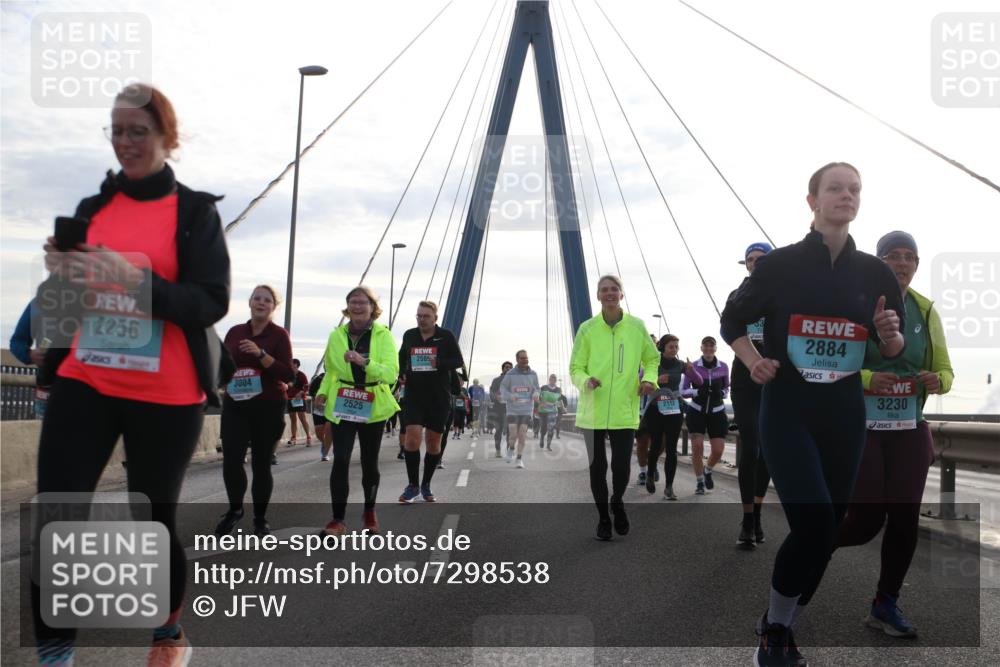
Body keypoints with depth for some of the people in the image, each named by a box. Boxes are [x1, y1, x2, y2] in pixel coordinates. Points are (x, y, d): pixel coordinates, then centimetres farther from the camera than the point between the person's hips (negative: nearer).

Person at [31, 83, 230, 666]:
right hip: (85, 383, 4)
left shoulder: (196, 212, -1)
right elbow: (65, 300, 16)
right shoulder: (92, 207, 12)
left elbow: (212, 303, -10)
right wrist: (64, 275, -7)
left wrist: (136, 280, -24)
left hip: (166, 395, -4)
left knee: (155, 515, 7)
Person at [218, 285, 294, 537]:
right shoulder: (234, 332, 9)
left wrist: (260, 354, -22)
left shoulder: (279, 334, -3)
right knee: (230, 461, -6)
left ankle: (260, 517, 21)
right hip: (235, 405, 3)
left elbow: (288, 374, -12)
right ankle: (234, 509, 21)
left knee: (261, 463, 4)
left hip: (268, 407, -3)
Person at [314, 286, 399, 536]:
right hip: (342, 406, 1)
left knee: (369, 462, 11)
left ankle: (369, 512, 33)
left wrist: (364, 361, -34)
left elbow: (391, 373, -20)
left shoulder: (383, 335, -8)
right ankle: (338, 519, -5)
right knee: (340, 460, -12)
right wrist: (323, 392, -1)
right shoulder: (336, 335, 1)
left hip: (373, 408, -1)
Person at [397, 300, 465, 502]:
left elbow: (458, 361, -2)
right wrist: (401, 372, 0)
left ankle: (426, 485, 23)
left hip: (439, 397, -1)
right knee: (412, 436, -14)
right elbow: (401, 359, 20)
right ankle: (413, 485, 1)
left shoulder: (446, 336, -1)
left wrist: (438, 363, -19)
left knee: (433, 442, 6)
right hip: (414, 395, 1)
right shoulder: (409, 336, 6)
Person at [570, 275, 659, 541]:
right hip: (593, 410, 0)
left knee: (621, 467, -3)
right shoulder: (587, 329, -2)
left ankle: (617, 502, 31)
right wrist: (586, 381, -20)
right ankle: (603, 517, 27)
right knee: (597, 467, 7)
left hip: (624, 411, 0)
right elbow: (575, 368, 2)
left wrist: (650, 379, -5)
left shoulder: (637, 326, 1)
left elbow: (651, 358, 15)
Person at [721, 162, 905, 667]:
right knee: (813, 524, -17)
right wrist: (753, 360, -12)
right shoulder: (780, 264, -4)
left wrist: (890, 335, -11)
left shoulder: (875, 273, 5)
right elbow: (732, 322, 6)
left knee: (826, 531, 8)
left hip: (845, 414, 4)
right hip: (787, 409, -4)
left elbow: (895, 351, 12)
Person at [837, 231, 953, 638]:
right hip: (860, 428, -4)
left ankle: (886, 605, 19)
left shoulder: (925, 311, 6)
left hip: (909, 431, 4)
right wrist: (867, 379, -25)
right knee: (866, 520, -5)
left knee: (904, 519, 2)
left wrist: (938, 381, -12)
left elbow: (945, 370, 11)